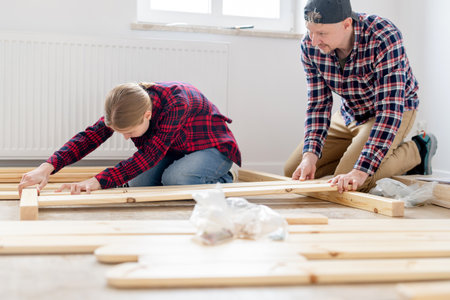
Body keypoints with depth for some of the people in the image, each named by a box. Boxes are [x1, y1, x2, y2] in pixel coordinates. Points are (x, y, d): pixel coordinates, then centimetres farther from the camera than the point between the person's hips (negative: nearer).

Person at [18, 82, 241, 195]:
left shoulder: (176, 104, -40)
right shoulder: (127, 106, -19)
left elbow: (149, 156, -42)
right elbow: (91, 135, -25)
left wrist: (97, 182, -48)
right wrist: (47, 168, -39)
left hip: (213, 147, -7)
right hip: (175, 149, 7)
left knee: (176, 178, -34)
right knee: (138, 181, -14)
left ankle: (222, 181, -4)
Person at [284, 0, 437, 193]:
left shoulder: (385, 39, -35)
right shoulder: (310, 46, -18)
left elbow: (390, 109, -37)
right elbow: (318, 104, -13)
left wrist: (360, 171, -45)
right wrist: (310, 155, -29)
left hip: (395, 111, -5)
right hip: (349, 114, 6)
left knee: (352, 185, -24)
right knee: (293, 172, 0)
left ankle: (417, 150, 1)